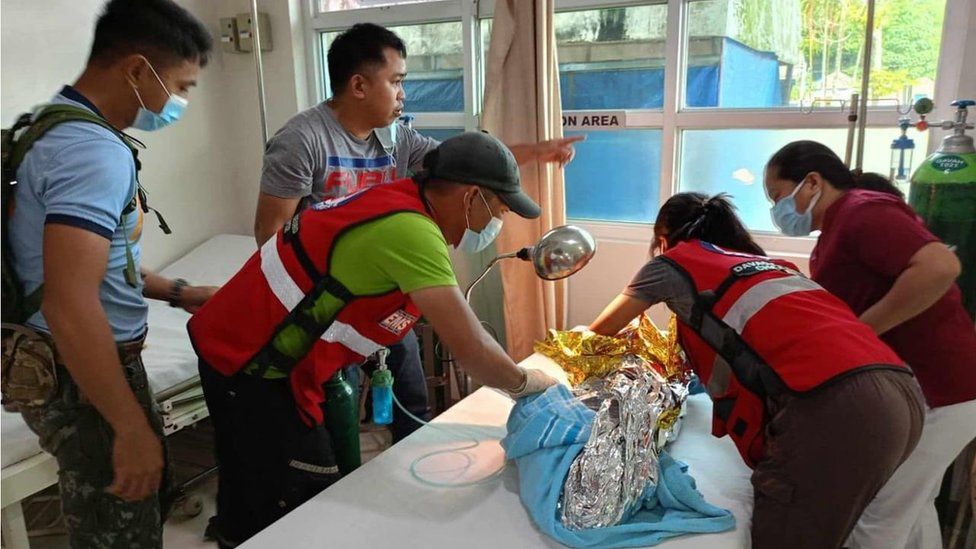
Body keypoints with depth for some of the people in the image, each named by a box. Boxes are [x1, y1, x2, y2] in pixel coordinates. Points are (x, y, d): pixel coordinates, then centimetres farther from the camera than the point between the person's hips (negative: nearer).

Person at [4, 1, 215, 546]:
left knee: (151, 493, 26)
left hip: (99, 360, 10)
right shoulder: (95, 152, -25)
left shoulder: (58, 128, 9)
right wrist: (132, 428, -28)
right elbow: (69, 307, -33)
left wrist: (175, 292, 17)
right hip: (84, 377, -10)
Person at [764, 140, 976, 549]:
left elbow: (940, 266, -33)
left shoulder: (862, 212, -18)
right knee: (911, 510, 24)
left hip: (934, 389, -11)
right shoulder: (837, 229, 14)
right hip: (922, 384, 11)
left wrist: (860, 330, -25)